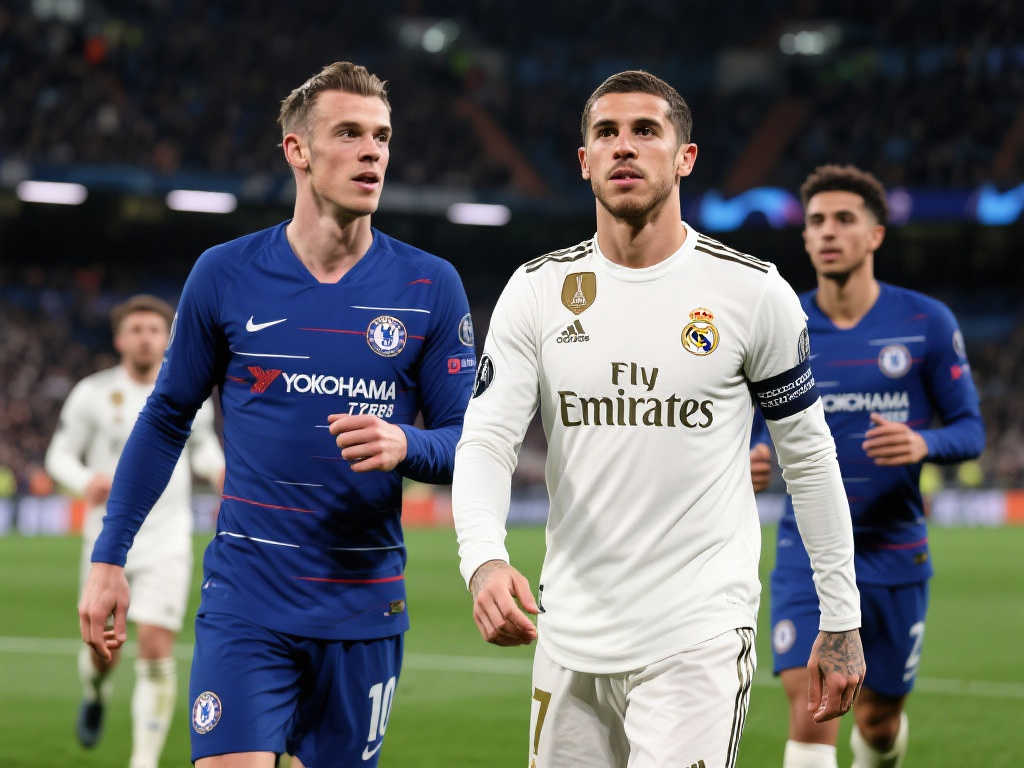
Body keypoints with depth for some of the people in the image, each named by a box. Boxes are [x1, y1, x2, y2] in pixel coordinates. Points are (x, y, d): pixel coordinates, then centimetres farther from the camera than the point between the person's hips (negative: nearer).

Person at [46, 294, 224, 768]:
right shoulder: (93, 394, -3)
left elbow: (203, 445, 20)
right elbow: (59, 455, 2)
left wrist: (218, 470, -2)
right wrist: (85, 481, -20)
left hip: (167, 539, 0)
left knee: (156, 651, -11)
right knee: (104, 651, 5)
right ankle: (96, 693, 43)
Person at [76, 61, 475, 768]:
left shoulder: (430, 286, 1)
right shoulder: (225, 275, 0)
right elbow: (166, 419, 11)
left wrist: (406, 444, -19)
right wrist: (109, 557, 8)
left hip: (364, 608, 2)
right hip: (247, 600, -1)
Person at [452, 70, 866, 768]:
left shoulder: (753, 292, -1)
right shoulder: (537, 291, 4)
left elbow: (810, 455, 6)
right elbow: (486, 440, -4)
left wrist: (841, 620, 7)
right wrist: (485, 560, -25)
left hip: (700, 639, -3)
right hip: (571, 635, 3)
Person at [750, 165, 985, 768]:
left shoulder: (927, 322, -4)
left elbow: (971, 430, -1)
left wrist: (923, 444, -23)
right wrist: (757, 459, -12)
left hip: (895, 553, 0)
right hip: (808, 548, 0)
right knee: (811, 711, -18)